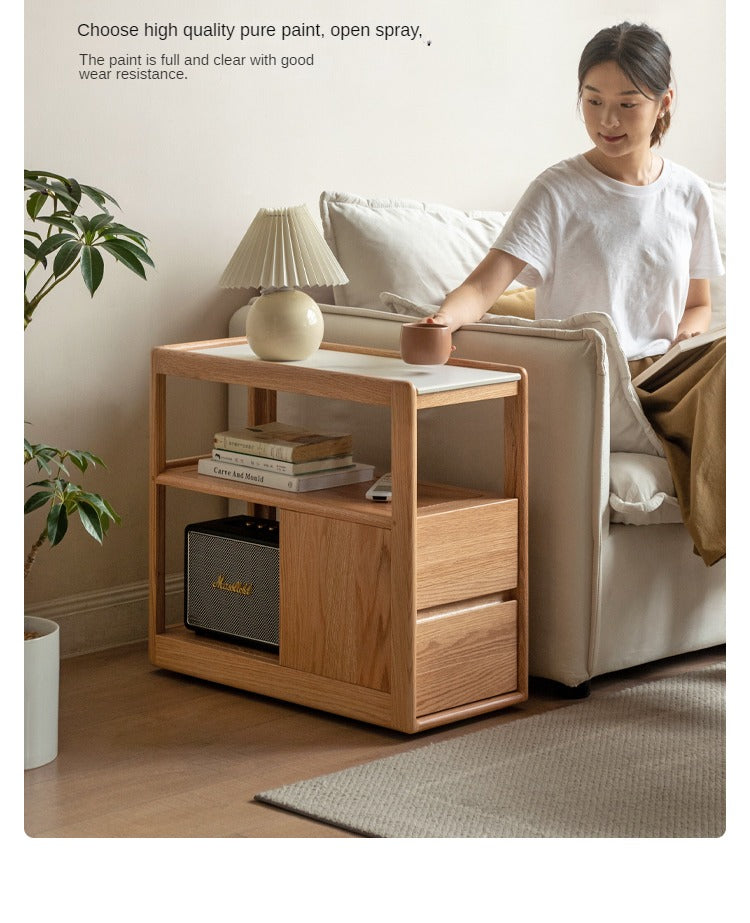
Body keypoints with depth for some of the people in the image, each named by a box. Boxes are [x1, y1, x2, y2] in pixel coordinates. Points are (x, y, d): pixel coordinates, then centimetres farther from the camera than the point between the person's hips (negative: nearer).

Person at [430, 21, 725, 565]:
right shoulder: (560, 193, -2)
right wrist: (446, 317, -36)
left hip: (664, 377, 5)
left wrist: (685, 338, -2)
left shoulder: (689, 195, 11)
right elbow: (487, 283, -14)